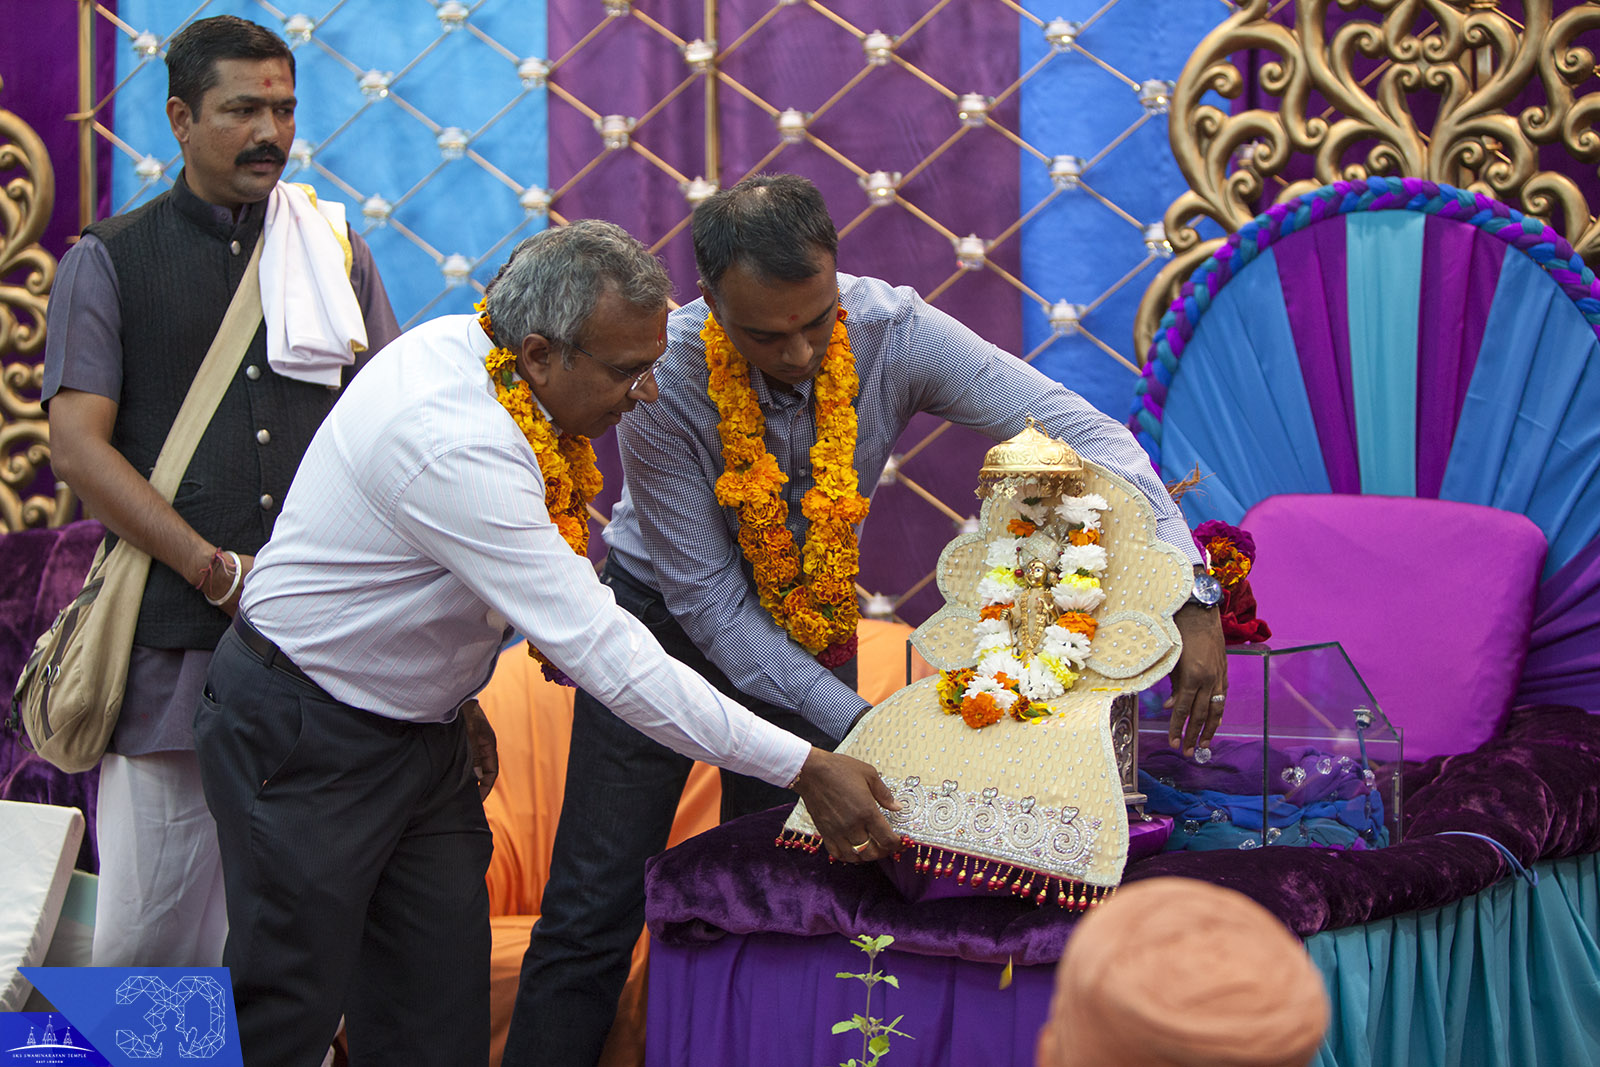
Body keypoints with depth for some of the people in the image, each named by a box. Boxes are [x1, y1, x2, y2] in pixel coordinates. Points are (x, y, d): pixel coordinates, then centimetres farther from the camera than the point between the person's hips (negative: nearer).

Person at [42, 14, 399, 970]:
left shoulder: (337, 253, 16)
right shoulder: (110, 262, 8)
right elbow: (80, 449, -1)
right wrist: (219, 570, -9)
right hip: (172, 641, -2)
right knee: (150, 929, -2)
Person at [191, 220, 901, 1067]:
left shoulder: (460, 347, -4)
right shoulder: (456, 444, -32)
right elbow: (604, 653, -33)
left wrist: (451, 694, 18)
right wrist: (803, 770, -30)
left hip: (419, 731, 9)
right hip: (304, 741, -9)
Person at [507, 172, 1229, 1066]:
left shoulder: (892, 332, -24)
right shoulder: (662, 381, -29)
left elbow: (1079, 429, -23)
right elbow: (706, 600, -22)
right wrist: (852, 722, -29)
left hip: (813, 625, 2)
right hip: (669, 613, -2)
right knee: (594, 911, -5)